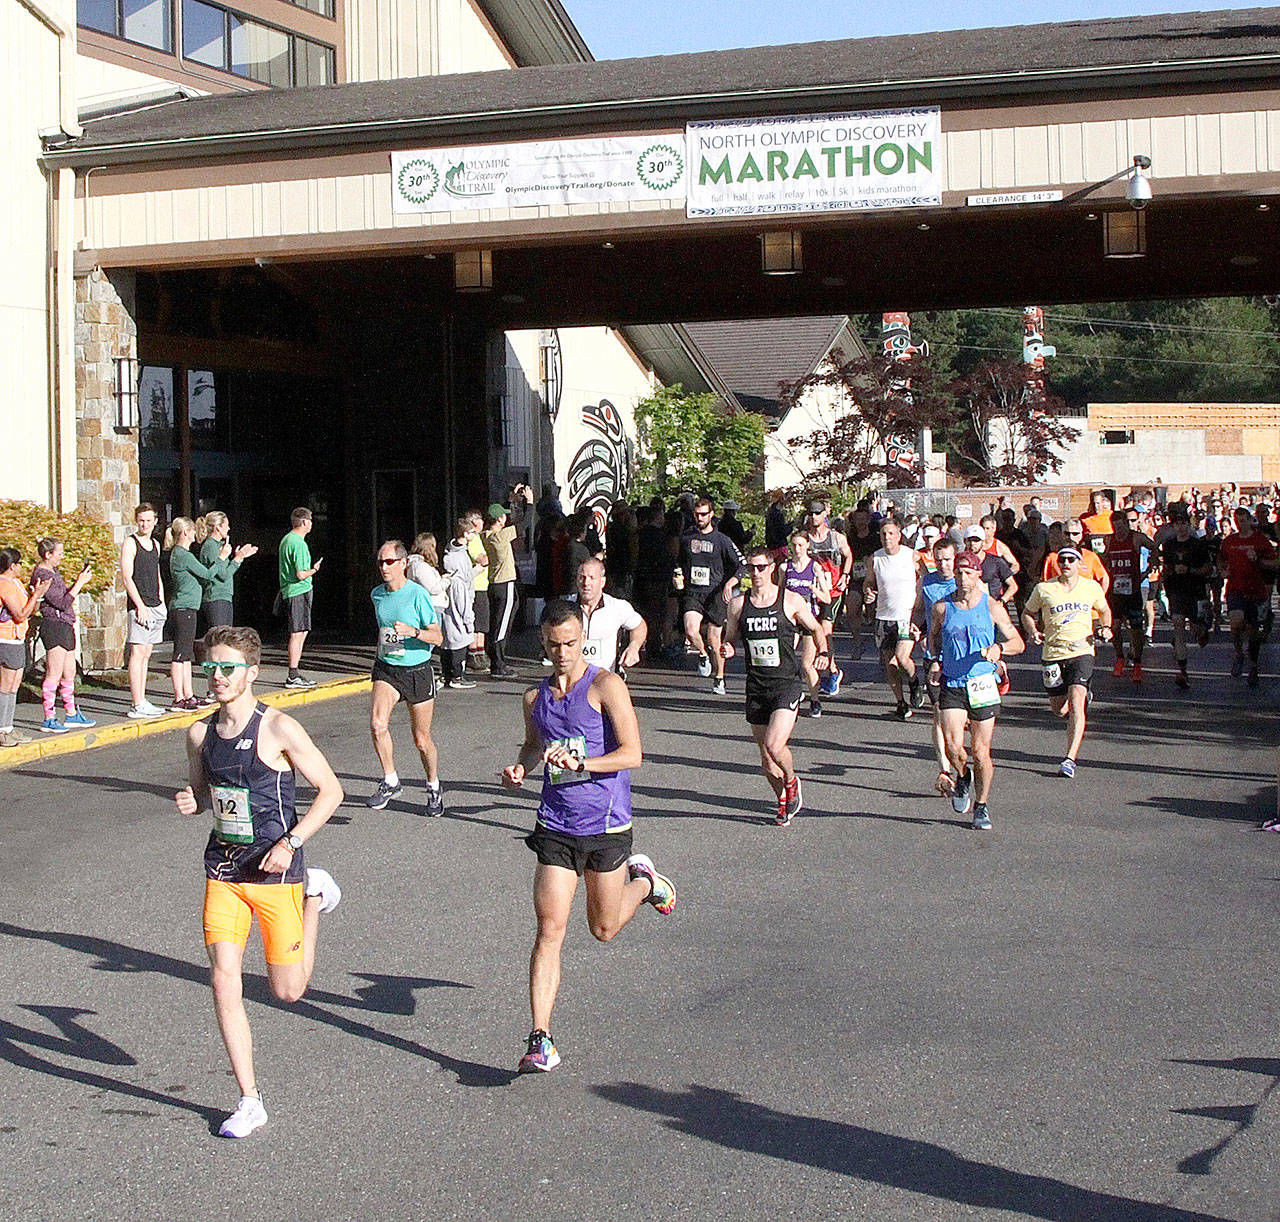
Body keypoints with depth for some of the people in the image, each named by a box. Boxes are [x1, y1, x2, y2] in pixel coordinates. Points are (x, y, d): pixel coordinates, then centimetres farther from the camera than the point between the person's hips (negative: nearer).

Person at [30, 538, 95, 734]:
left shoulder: (53, 571, 15)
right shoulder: (42, 575, -15)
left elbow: (65, 595, 22)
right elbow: (62, 603, -19)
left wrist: (79, 580, 11)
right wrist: (80, 583, -16)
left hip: (65, 627, 10)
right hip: (54, 626, -10)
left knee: (69, 674, 14)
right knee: (54, 675, -6)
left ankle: (72, 715, 22)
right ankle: (49, 720, -1)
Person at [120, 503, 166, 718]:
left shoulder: (155, 544, 18)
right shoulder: (130, 544, -6)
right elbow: (127, 577, -12)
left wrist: (161, 604, 15)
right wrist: (141, 606, -18)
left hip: (155, 606, 8)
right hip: (139, 606, -8)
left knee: (146, 654, 10)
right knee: (138, 652, -9)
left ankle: (141, 700, 13)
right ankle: (137, 705, -11)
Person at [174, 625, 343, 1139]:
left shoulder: (279, 729, -13)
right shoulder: (200, 733, 4)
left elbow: (331, 790, -9)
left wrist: (290, 842, -19)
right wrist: (191, 801, -4)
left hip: (274, 870, -4)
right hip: (222, 869, 4)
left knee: (288, 990, 6)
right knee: (224, 981, -6)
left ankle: (314, 892, 33)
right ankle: (249, 1101, 7)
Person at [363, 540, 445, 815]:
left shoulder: (418, 594, -12)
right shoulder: (377, 594, 6)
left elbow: (437, 637, -13)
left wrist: (413, 631, -29)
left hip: (417, 670, -4)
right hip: (386, 669, 4)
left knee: (422, 739, 4)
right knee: (377, 724, -21)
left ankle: (433, 788, 28)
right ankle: (390, 782, -4)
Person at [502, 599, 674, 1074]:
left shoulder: (606, 687, -9)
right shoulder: (535, 697, 7)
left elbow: (632, 753, -15)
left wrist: (580, 763, -29)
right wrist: (520, 768, 5)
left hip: (606, 825, -3)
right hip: (555, 827, 3)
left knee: (604, 929, 14)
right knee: (549, 932, -7)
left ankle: (644, 881, 45)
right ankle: (541, 1042, -4)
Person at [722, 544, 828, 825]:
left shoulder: (791, 600, -1)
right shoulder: (738, 604, 6)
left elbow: (817, 629, 12)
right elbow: (729, 639, 16)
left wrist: (824, 652, -6)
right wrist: (726, 649, -6)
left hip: (786, 683, -3)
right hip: (756, 687, 4)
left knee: (775, 745, -19)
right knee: (766, 758, 7)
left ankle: (791, 781, 12)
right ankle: (785, 801, 30)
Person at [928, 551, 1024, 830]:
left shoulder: (992, 607, -1)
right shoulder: (942, 607, 3)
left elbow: (1018, 642, 2)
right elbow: (933, 635, 22)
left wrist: (999, 647, -18)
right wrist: (935, 659, 5)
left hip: (982, 685, -1)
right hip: (951, 684, 1)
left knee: (981, 752, 2)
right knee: (953, 746, -13)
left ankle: (982, 805, 22)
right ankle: (963, 776, 21)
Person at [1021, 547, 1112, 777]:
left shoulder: (1092, 587, 5)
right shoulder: (1043, 589, 0)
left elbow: (1104, 610, 23)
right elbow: (1027, 613, 13)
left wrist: (1105, 627, 3)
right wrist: (1033, 631, -7)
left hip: (1082, 652, -1)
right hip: (1052, 653, 1)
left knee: (1075, 702, -19)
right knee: (1059, 709, 8)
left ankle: (1070, 759, -20)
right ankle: (1084, 699, 46)